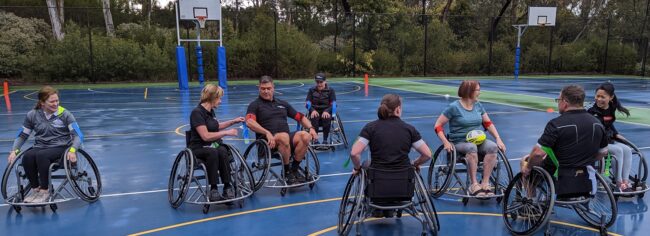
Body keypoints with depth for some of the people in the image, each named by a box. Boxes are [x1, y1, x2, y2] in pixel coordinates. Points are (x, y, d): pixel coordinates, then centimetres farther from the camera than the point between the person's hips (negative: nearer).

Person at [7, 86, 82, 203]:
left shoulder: (65, 114, -4)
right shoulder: (32, 115, 4)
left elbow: (78, 135, -8)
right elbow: (22, 135, 14)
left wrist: (72, 150, -25)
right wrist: (14, 151, -1)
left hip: (60, 148, -3)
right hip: (40, 147, 3)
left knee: (41, 155, -33)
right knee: (27, 156, -29)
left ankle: (44, 190, -19)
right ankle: (35, 188, -8)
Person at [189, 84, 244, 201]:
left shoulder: (210, 111, 12)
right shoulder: (197, 112, -12)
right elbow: (205, 136, -20)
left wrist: (233, 121, 27)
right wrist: (226, 133, -14)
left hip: (215, 145, 6)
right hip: (199, 148, -6)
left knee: (223, 152, -30)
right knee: (213, 152, -39)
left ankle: (227, 187, -25)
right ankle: (213, 189, -30)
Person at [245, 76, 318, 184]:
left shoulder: (282, 103, 23)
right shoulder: (255, 105, 8)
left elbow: (301, 117, 22)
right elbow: (249, 122, -12)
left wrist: (310, 128, 2)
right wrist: (267, 133, -27)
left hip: (287, 137, 4)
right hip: (268, 142, -4)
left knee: (305, 135, -25)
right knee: (284, 136, -37)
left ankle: (294, 169, -11)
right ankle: (286, 172, -17)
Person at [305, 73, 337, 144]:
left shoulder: (330, 90, 7)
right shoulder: (311, 90, 10)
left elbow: (333, 104, -3)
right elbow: (308, 103, 1)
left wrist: (326, 111, -24)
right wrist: (313, 110, -22)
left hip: (326, 112, -1)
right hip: (315, 111, 1)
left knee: (327, 118, -35)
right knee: (314, 118, -35)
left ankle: (325, 140, -24)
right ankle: (315, 140, -26)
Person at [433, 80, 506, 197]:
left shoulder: (478, 105, 12)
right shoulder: (454, 107, -6)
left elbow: (488, 123, 16)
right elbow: (438, 126, -5)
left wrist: (498, 139, 2)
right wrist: (446, 142, -17)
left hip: (478, 140, 5)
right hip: (459, 142, -5)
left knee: (493, 147, -26)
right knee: (472, 147, -38)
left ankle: (485, 184, -25)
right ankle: (474, 184, -32)